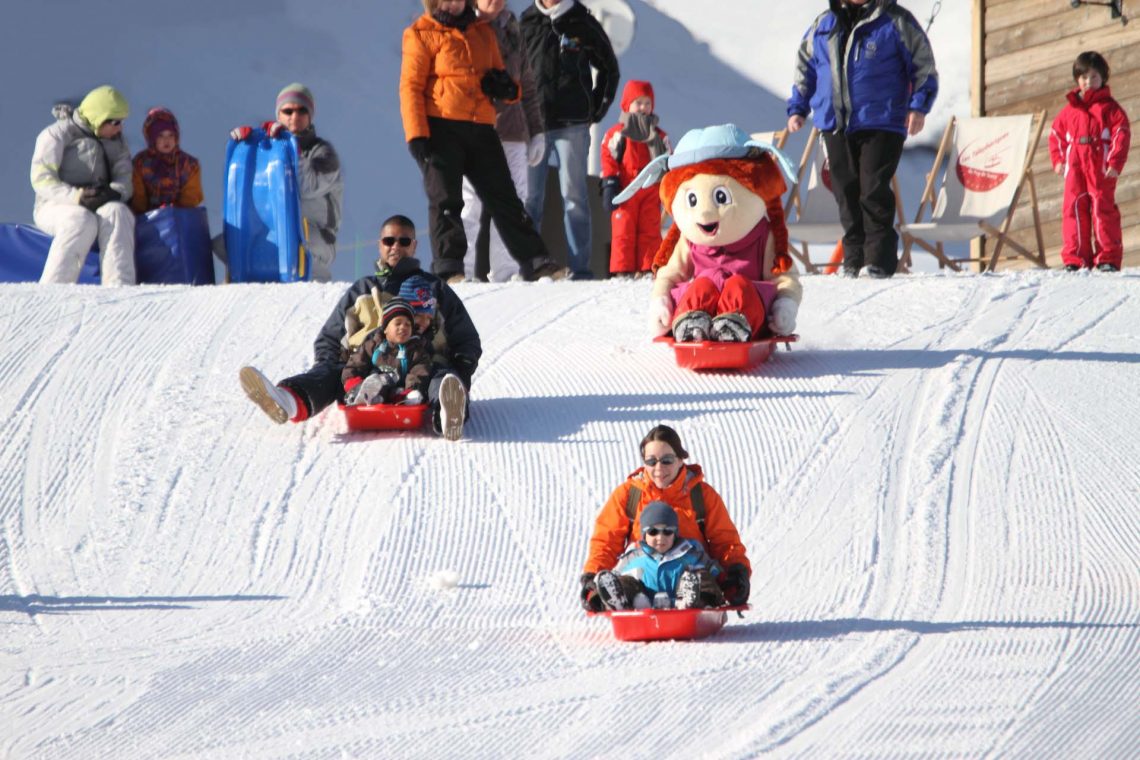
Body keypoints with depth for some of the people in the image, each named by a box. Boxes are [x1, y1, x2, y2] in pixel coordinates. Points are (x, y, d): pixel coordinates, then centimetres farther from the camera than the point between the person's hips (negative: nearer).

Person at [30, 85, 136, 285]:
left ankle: (119, 289, -43)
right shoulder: (57, 135, -4)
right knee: (82, 220, -38)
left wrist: (114, 193, -21)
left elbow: (125, 179, 5)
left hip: (100, 204, 4)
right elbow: (41, 179, -12)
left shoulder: (116, 141, 14)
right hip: (55, 206, -4)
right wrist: (76, 197, -28)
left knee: (117, 212, -31)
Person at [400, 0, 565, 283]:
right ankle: (448, 268, -5)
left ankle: (535, 262, 6)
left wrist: (505, 87, 3)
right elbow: (411, 86, -3)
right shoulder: (422, 34, 2)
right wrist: (416, 134, -14)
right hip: (440, 127, -5)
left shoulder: (483, 32, 19)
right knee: (445, 199, -7)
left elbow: (498, 74, 29)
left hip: (481, 129, 5)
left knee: (503, 196, 6)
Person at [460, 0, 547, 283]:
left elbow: (527, 84, 24)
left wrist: (536, 131, 18)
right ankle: (462, 270, -7)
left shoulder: (511, 29, 18)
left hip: (511, 134, 5)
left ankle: (504, 273, 4)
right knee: (470, 206, -9)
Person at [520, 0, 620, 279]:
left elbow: (608, 67, 17)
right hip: (532, 123, 1)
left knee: (574, 196, -2)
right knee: (529, 197, 0)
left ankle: (580, 266, -2)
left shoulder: (583, 23, 6)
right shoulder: (526, 23, 8)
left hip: (572, 124, -1)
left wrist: (597, 109, 9)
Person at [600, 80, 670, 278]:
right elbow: (608, 160, 0)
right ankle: (623, 269, 0)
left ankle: (649, 268, 6)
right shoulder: (617, 133, 2)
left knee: (650, 231, 3)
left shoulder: (658, 135, 12)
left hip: (651, 191, 3)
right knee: (623, 231, -2)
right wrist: (609, 185, -8)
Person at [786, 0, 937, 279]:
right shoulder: (823, 26, 13)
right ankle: (854, 258, 12)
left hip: (881, 124, -4)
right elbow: (805, 69, 23)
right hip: (835, 127, 4)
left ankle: (879, 260, -5)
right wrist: (797, 108, 16)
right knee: (847, 193, 5)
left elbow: (923, 66, 2)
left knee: (874, 192, -10)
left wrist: (918, 106, -8)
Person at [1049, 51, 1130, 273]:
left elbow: (1122, 135, -3)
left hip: (1101, 170, -4)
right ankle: (1075, 258, 4)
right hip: (1074, 169, 4)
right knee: (1074, 209, 1)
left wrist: (1115, 163, -12)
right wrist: (1058, 159, 9)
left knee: (1103, 208, -6)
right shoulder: (1070, 109, 16)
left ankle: (1109, 258, -3)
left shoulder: (1109, 108, 3)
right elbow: (1056, 134, 22)